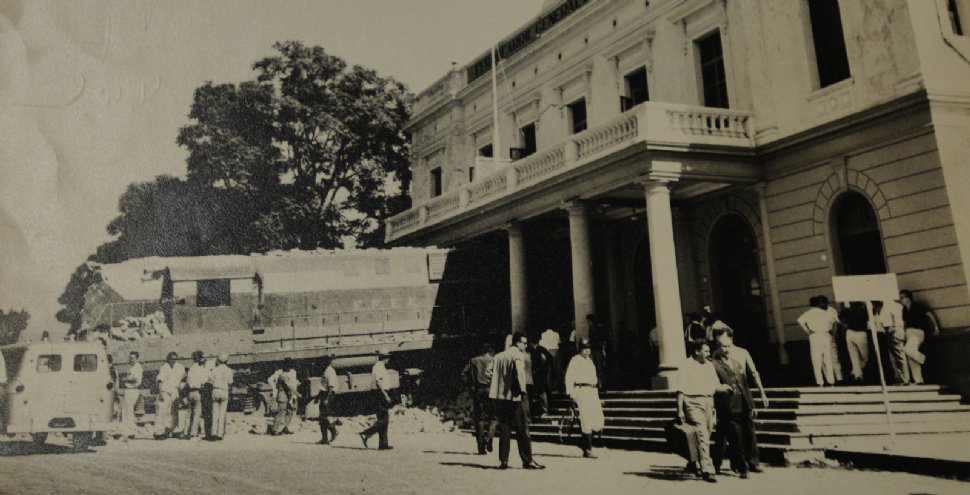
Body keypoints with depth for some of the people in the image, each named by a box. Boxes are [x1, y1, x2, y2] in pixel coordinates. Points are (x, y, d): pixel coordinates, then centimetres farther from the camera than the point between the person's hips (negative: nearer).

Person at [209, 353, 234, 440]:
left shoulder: (214, 370, 1)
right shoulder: (229, 370, -2)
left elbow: (210, 381, 0)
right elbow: (230, 383, 0)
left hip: (215, 390, 1)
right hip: (224, 392, -1)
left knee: (215, 413, 6)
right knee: (222, 413, 3)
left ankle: (214, 432, -3)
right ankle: (220, 434, 2)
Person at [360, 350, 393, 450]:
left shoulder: (381, 367, 18)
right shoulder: (378, 367, -12)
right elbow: (379, 382, -21)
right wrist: (386, 396, -22)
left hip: (383, 395, 10)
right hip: (381, 394, -10)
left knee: (384, 420, 9)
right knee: (383, 420, -10)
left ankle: (383, 444, 9)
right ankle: (366, 434, -7)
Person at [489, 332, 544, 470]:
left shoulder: (499, 356, 14)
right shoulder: (518, 355, -7)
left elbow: (492, 374, 12)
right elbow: (519, 373, -21)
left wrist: (494, 392, 14)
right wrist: (522, 389, -13)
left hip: (500, 397, 6)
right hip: (515, 396, -6)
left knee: (504, 429, 10)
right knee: (522, 429, 1)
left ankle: (503, 461, 10)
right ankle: (527, 460, 4)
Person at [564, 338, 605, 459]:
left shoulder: (590, 361, 21)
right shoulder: (575, 360, -2)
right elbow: (569, 377, -7)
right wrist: (571, 393, -13)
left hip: (592, 391, 8)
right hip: (581, 390, -7)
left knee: (598, 420, 2)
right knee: (587, 421, -10)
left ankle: (583, 443, 20)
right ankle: (587, 450, -3)